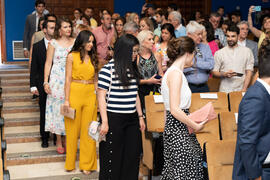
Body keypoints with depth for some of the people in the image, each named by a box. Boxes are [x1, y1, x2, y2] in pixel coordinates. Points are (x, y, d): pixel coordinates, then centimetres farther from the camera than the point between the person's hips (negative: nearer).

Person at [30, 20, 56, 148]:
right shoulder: (37, 46, 2)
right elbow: (34, 68, 3)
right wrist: (33, 85, -2)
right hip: (43, 85, 1)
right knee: (44, 112, 9)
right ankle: (44, 138, 22)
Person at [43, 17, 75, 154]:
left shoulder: (75, 42, 7)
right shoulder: (53, 43, 1)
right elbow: (48, 63, 2)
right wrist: (46, 82, -4)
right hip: (57, 80, -2)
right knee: (57, 108, 2)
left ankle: (67, 138, 16)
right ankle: (59, 141, 12)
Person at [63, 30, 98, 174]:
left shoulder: (93, 58, 11)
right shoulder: (72, 56, 1)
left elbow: (95, 79, 12)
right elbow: (68, 79, -2)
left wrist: (98, 97, 5)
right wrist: (66, 100, -8)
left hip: (90, 95, 3)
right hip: (75, 93, -3)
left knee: (88, 130, 4)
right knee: (73, 129, 4)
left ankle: (87, 164, 13)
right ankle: (70, 163, 17)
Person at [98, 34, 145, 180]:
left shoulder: (132, 69, 12)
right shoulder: (108, 69, -9)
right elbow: (101, 97, -10)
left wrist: (140, 117, 16)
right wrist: (104, 122, -14)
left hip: (132, 119, 6)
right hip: (114, 119, -6)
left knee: (132, 156, 8)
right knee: (113, 158, 3)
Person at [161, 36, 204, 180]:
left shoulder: (174, 71, 15)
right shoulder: (175, 73, -15)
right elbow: (175, 110, -21)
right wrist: (196, 126, -13)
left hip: (177, 128, 10)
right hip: (177, 130, -10)